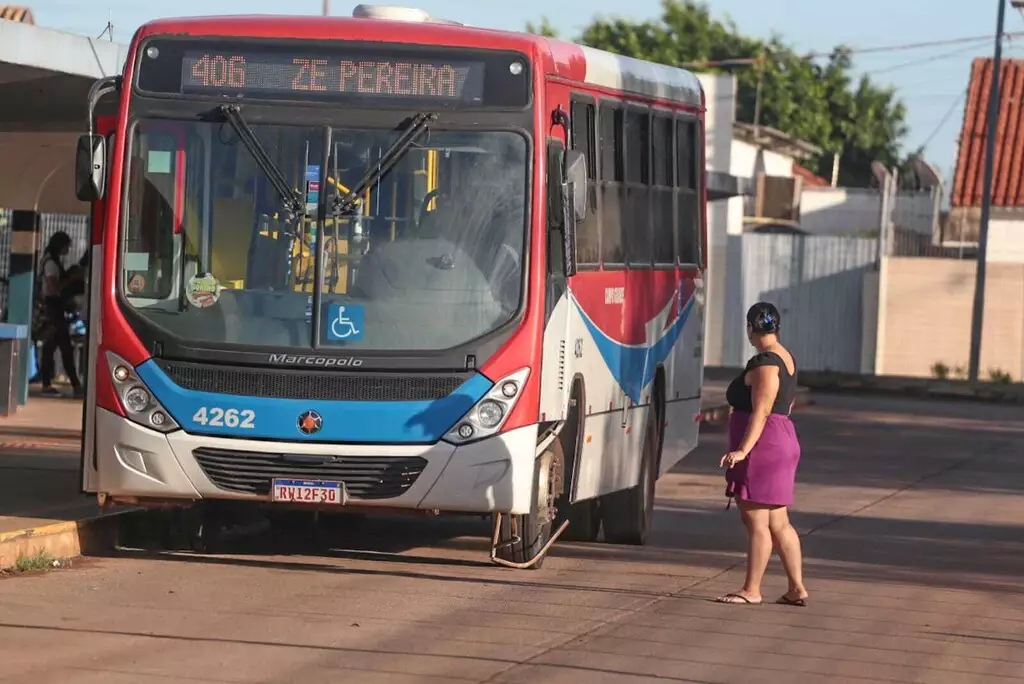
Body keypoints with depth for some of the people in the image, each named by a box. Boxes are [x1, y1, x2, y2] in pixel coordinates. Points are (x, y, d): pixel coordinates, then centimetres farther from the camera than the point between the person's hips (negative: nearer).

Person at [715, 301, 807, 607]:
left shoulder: (764, 363, -15)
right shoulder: (786, 359, 15)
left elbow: (761, 412, -22)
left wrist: (743, 450, -26)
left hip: (762, 445, -10)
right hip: (784, 440, 10)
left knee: (756, 521, -6)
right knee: (777, 523, 11)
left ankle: (751, 590, -3)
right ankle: (797, 589, 12)